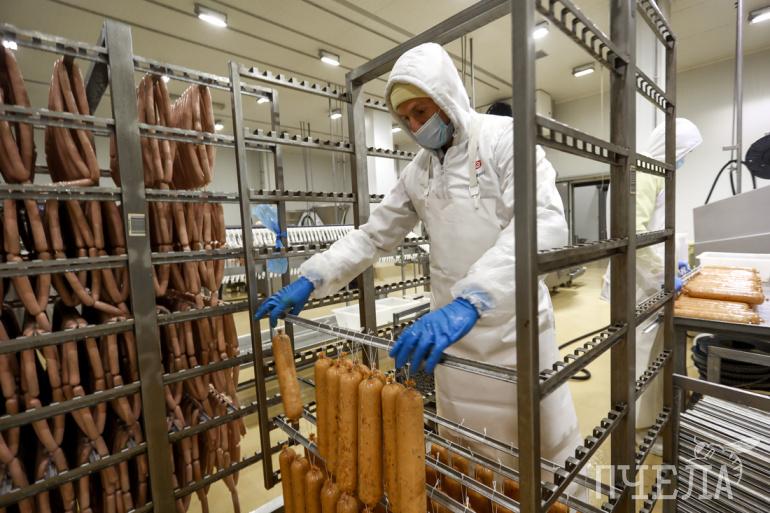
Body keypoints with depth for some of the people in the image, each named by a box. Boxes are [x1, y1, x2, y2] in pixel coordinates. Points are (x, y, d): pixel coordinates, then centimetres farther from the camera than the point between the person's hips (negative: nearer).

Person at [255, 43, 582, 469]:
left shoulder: (504, 137, -9)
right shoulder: (417, 171, 9)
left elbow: (545, 223, -25)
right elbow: (374, 235, 9)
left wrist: (468, 301, -38)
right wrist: (310, 278, -1)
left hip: (513, 328, -4)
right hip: (452, 331, 4)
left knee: (542, 451, 15)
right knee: (464, 453, 16)